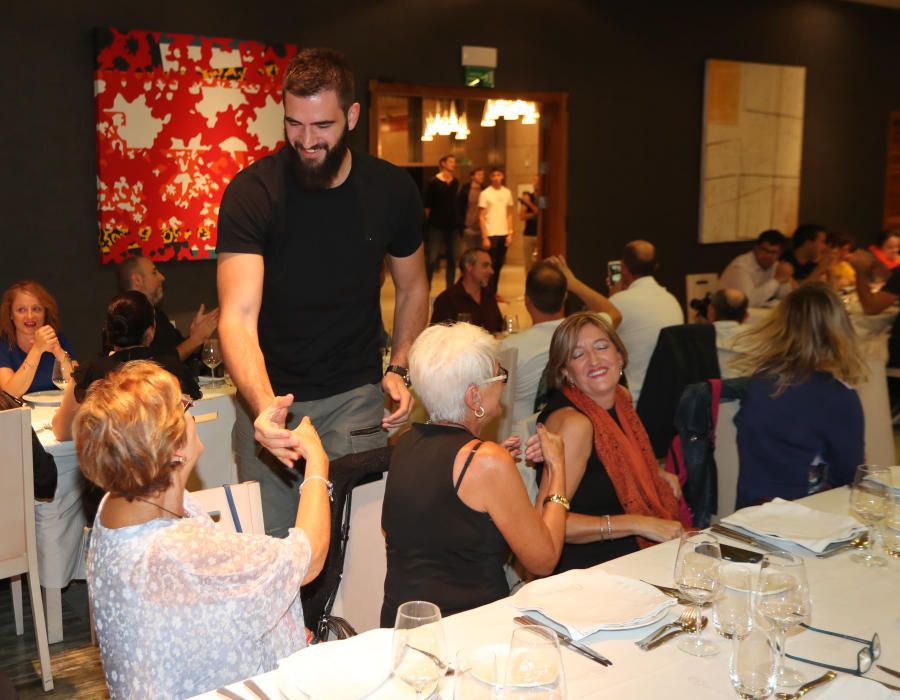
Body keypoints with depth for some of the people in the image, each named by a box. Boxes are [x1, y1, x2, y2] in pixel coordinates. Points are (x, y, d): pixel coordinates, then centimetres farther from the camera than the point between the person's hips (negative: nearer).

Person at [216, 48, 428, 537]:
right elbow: (238, 316, -25)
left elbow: (412, 289, 11)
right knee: (271, 538, 5)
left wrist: (400, 369, -2)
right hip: (269, 396, -1)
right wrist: (263, 404, -41)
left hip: (356, 395, 2)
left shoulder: (392, 191, -5)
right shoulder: (251, 192, -15)